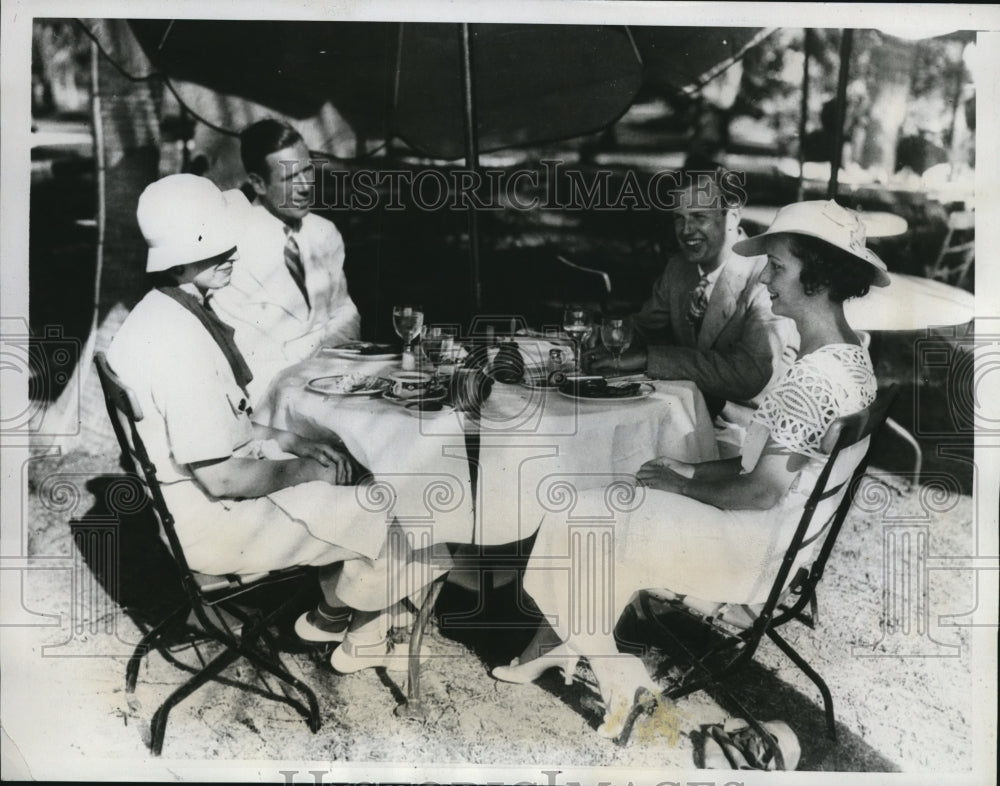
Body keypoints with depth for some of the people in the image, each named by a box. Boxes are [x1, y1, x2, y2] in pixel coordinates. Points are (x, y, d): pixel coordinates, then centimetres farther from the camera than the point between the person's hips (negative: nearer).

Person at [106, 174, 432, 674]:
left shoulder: (165, 313, 2)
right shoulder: (180, 345, -30)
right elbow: (221, 479, -28)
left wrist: (292, 444, 5)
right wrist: (304, 471, -13)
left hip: (193, 490, 10)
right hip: (212, 524, -10)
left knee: (340, 469, 19)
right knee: (382, 519, -3)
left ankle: (334, 616, 29)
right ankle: (365, 638, 25)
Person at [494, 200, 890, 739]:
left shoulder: (814, 375, -26)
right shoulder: (847, 356, 7)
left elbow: (761, 493, -25)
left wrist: (685, 486, -8)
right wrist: (692, 471, 4)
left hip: (759, 552, -10)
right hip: (778, 534, 10)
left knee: (578, 523, -6)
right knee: (603, 504, 12)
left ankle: (617, 680, 12)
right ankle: (551, 649, 19)